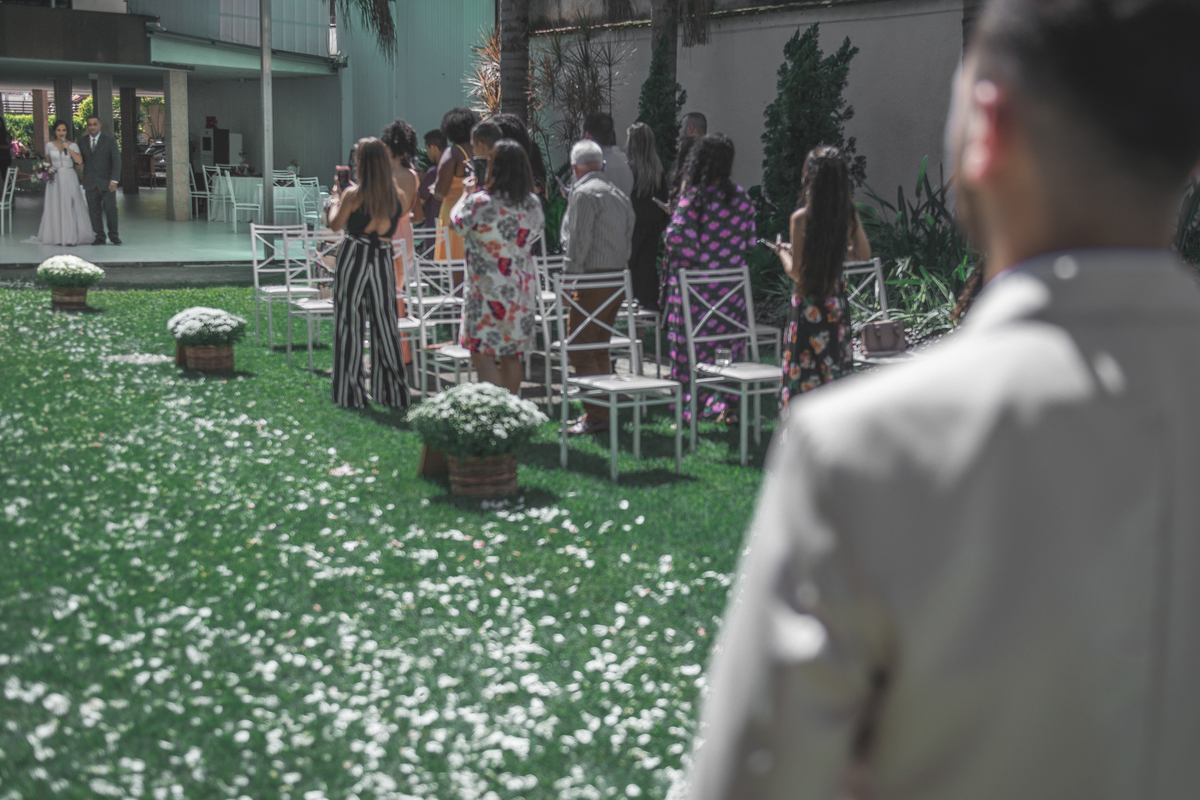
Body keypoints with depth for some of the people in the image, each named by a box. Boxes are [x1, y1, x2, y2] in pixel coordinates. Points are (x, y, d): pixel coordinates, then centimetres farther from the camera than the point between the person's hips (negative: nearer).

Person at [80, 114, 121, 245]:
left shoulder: (110, 141, 2)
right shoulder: (82, 142, 10)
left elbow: (116, 161, -3)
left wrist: (114, 180, -13)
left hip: (106, 183, -2)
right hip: (90, 183, 2)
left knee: (111, 209, -6)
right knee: (94, 211, 1)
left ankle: (113, 235, 8)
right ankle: (99, 237, 6)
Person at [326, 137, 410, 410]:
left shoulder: (353, 195, -13)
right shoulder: (399, 197, -2)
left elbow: (335, 225, -1)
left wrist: (336, 198, 16)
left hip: (353, 259, -3)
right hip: (384, 258, 4)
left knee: (349, 324, 5)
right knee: (384, 325, 11)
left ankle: (351, 393, 8)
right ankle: (392, 392, 14)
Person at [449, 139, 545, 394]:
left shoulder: (480, 202, -16)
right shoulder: (533, 203, 0)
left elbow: (457, 222, 1)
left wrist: (466, 193, 18)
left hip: (487, 288, -6)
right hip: (522, 287, 6)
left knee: (481, 354, -1)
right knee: (511, 355, 15)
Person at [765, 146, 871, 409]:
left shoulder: (802, 218, -16)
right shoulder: (849, 214, -1)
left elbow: (797, 273, -14)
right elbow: (863, 254, 14)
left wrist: (783, 252, 5)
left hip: (808, 305, -5)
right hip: (838, 304, 5)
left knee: (804, 378, 2)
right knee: (835, 373, 13)